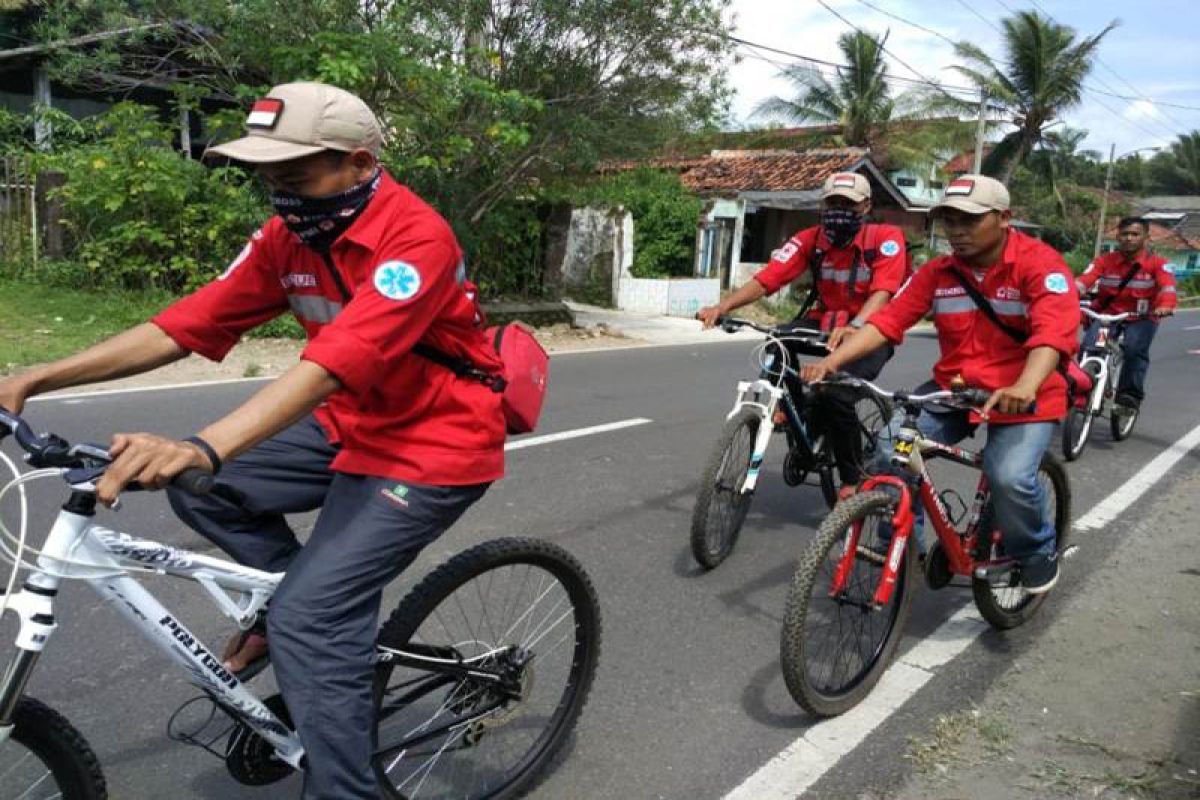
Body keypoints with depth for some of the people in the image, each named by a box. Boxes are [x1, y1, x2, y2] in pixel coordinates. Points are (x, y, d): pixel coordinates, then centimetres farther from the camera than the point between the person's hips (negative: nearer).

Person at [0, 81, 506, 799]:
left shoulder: (415, 238, -24)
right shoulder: (288, 236, 0)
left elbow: (336, 361, -37)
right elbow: (185, 326, -3)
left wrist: (201, 448, -47)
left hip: (432, 444, -8)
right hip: (349, 426, 8)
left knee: (310, 618, -14)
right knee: (200, 489, -2)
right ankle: (292, 588, 17)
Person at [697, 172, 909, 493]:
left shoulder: (886, 238, -16)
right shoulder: (811, 240, -9)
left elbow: (882, 292, -30)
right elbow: (764, 279, -19)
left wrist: (854, 327, -50)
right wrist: (721, 307, -35)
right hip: (828, 324, 4)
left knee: (836, 396, -27)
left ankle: (853, 480, -5)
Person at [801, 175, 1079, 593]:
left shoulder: (1040, 263, -12)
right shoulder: (938, 272, 1)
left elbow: (1054, 330, -28)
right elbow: (887, 320, -7)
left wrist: (1024, 387, -47)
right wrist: (832, 360, -22)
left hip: (1023, 396, -4)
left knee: (1010, 477, -26)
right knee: (890, 448, -14)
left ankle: (1037, 552, 9)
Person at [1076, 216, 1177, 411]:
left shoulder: (1158, 263, -6)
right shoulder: (1105, 261, -2)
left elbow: (1168, 287, -23)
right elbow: (1083, 280, -17)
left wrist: (1165, 306, -46)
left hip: (1141, 319, -1)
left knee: (1134, 349, -28)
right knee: (1089, 347, -22)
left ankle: (1131, 394, -14)